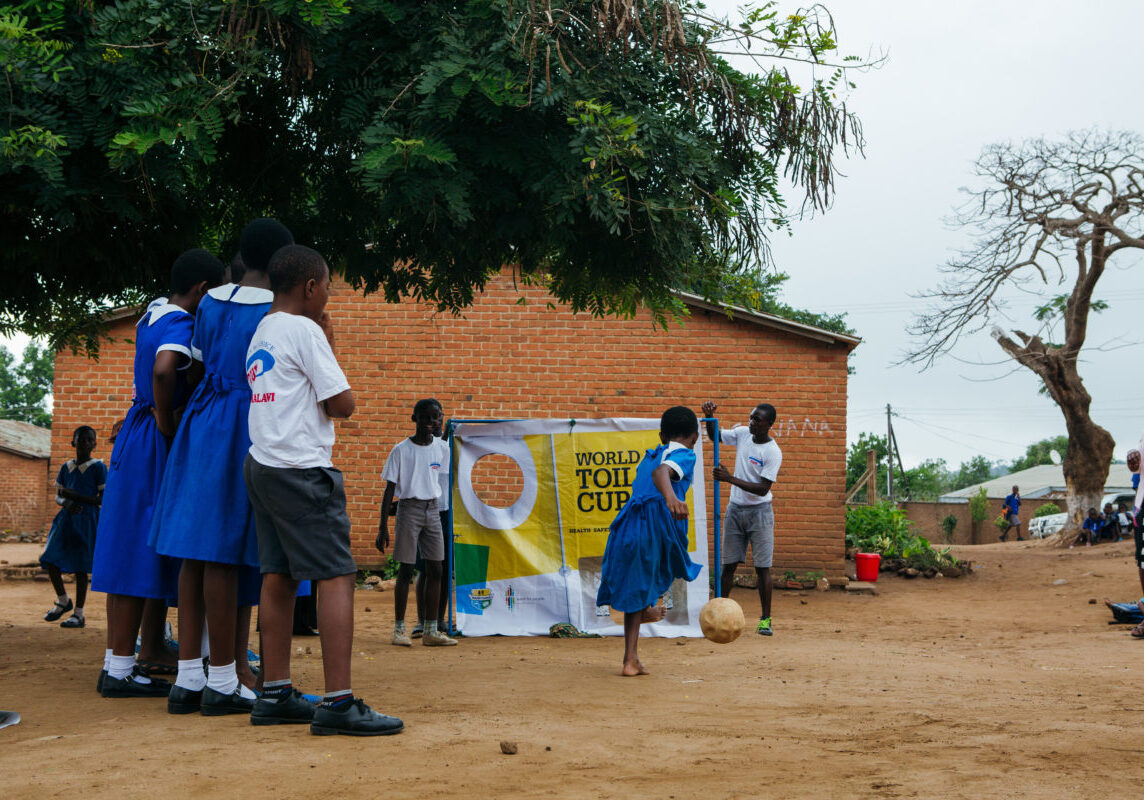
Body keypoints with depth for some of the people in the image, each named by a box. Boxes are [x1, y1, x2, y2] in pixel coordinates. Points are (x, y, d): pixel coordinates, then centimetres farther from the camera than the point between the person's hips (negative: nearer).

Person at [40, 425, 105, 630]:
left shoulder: (98, 468, -4)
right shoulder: (66, 468, 11)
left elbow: (104, 499, -8)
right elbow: (58, 496, 15)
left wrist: (76, 496, -16)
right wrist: (66, 503, -9)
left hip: (87, 519, -5)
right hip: (66, 518, 5)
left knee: (80, 566, -3)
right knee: (50, 560, -2)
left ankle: (78, 613, 5)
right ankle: (63, 601, 19)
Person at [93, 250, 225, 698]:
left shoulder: (154, 313, 11)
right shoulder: (180, 325, -16)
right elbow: (164, 370, -35)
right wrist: (166, 424, -21)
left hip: (135, 434, 9)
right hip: (154, 443, -9)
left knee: (129, 555, 12)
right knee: (145, 557, -5)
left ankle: (117, 662, 18)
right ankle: (121, 670, -2)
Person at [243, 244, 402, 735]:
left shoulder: (261, 334, 17)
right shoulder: (305, 330, -9)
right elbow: (342, 404, -9)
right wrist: (329, 348, 4)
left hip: (261, 467, 10)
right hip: (300, 469, -10)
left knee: (278, 577, 10)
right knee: (336, 575, -11)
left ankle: (274, 695, 12)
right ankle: (338, 703, -17)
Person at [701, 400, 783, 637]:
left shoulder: (772, 452, -16)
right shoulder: (742, 433, 1)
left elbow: (763, 489, -20)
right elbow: (714, 435, 15)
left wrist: (731, 479, -25)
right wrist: (710, 416, -4)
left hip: (759, 511, -5)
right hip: (735, 509, 5)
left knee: (762, 567, -3)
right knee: (728, 564, 6)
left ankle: (765, 619, 3)